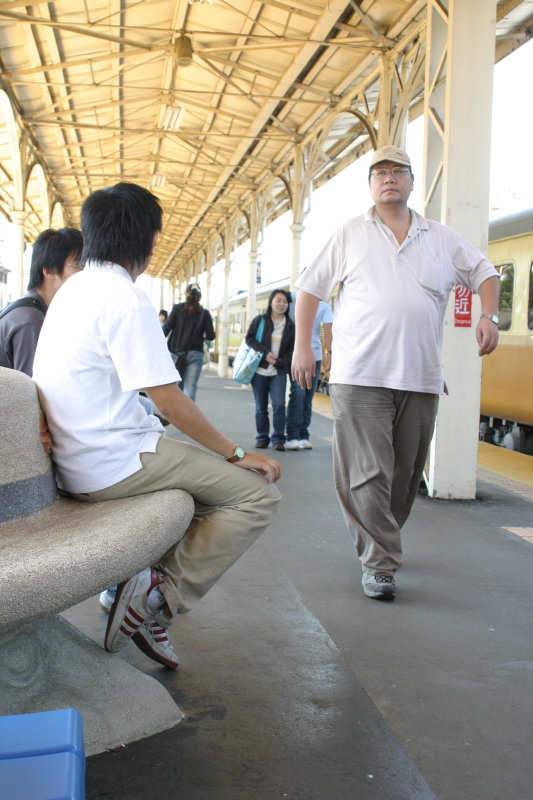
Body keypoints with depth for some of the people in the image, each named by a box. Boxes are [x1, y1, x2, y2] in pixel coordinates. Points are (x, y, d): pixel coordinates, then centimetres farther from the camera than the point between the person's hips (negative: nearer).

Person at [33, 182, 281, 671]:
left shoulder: (74, 289, 13)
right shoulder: (126, 298, -17)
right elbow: (167, 399, -20)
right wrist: (236, 454, -11)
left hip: (76, 461, 10)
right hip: (113, 465, -10)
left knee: (213, 477, 23)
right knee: (257, 493, -10)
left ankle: (137, 585, 20)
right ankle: (159, 598, -9)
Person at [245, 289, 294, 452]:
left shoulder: (290, 325, 8)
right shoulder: (259, 320, 4)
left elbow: (292, 349, 7)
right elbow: (249, 338, -2)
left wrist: (279, 361, -10)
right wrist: (265, 352, -14)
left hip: (279, 372, 0)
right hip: (260, 371, 0)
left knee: (279, 405, -12)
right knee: (261, 407, 6)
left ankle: (278, 438, -5)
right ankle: (262, 437, 17)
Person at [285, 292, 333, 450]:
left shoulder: (324, 304, 4)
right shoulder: (293, 299, -1)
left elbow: (328, 329, -4)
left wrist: (328, 353, -14)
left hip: (315, 355, 3)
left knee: (308, 397, 6)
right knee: (298, 392, -14)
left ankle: (303, 436, 12)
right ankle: (292, 437, -12)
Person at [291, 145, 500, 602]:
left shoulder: (442, 239, 16)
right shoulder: (350, 235, 10)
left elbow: (484, 273, 23)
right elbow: (310, 288, 12)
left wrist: (489, 315, 3)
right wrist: (302, 347, 4)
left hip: (421, 377, 3)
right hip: (360, 375, -3)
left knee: (406, 473, 9)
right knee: (368, 474, -8)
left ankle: (382, 540, 31)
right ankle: (379, 564, -1)